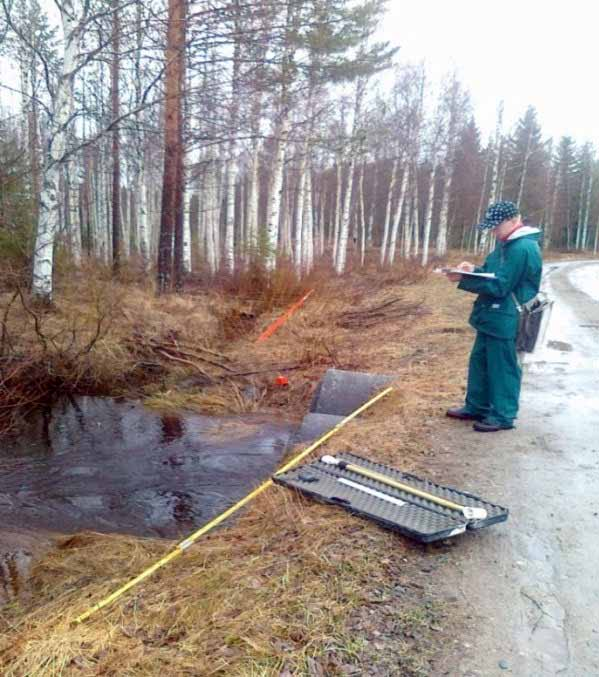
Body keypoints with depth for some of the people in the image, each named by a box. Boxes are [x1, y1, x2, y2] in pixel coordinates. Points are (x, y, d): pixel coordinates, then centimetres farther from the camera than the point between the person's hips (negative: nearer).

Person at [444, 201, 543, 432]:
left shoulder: (523, 249, -20)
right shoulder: (505, 244, 12)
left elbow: (499, 286, -23)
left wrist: (464, 279, -22)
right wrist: (474, 270, -1)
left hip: (505, 320, -10)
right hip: (492, 317, 10)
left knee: (502, 368, 1)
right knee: (479, 362, 17)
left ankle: (503, 416, 14)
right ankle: (477, 407, 30)